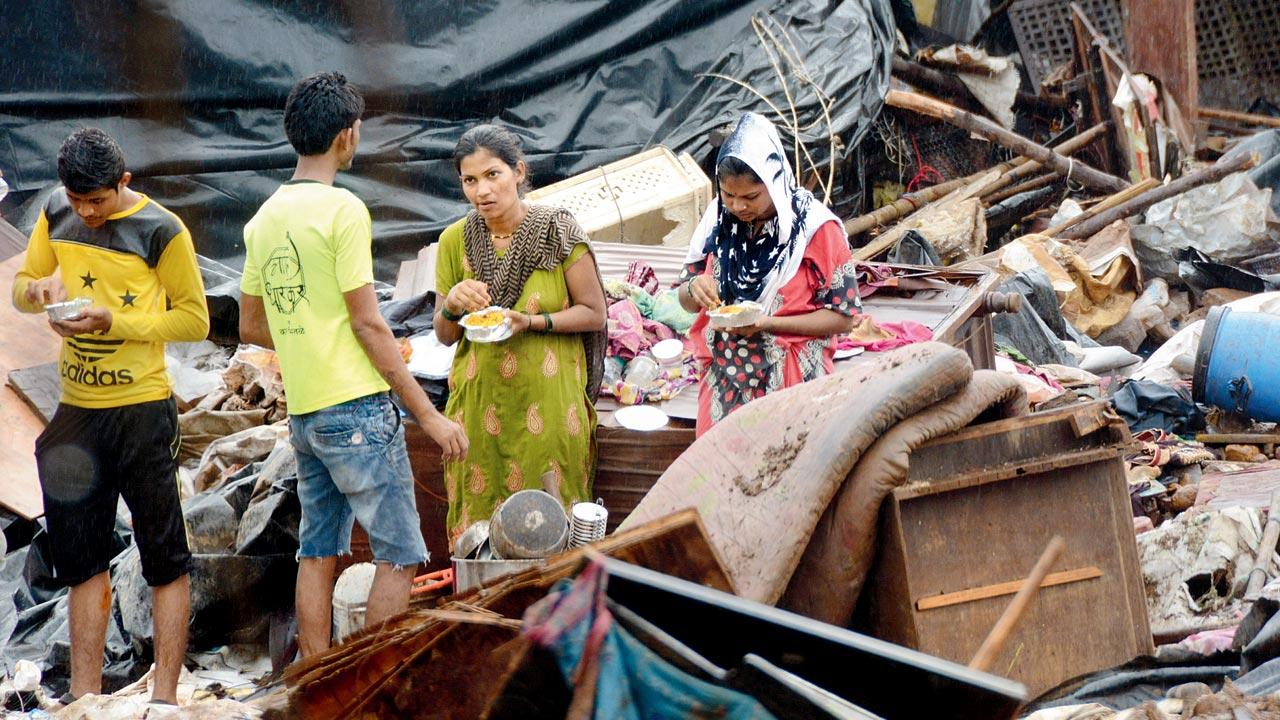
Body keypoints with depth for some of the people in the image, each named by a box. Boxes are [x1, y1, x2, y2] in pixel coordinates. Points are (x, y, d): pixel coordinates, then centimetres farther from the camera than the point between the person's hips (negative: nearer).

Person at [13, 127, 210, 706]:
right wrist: (39, 289, -11)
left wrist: (113, 321, -19)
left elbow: (194, 319, -7)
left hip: (141, 409, -6)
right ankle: (84, 697, 19)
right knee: (81, 559, 11)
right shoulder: (56, 213, 6)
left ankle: (164, 697, 3)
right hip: (76, 410, 6)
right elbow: (21, 287, 14)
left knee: (164, 561, 0)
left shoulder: (162, 232, -10)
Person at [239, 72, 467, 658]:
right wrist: (428, 414, -11)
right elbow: (368, 325, -14)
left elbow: (251, 328, 16)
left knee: (317, 553, 12)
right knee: (400, 554, -1)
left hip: (302, 411, 8)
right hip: (356, 408, -8)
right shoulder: (343, 209, -12)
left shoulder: (264, 218, 10)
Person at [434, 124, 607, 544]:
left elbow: (593, 313, -1)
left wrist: (531, 322, -15)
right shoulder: (455, 241, 5)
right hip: (478, 404, 3)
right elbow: (444, 336, 12)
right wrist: (452, 305, -10)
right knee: (479, 524, 3)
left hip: (548, 403, -3)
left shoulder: (558, 233, -4)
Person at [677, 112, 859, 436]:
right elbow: (687, 300, 12)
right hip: (723, 380, 4)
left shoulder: (816, 228, -11)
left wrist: (766, 323, -21)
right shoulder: (718, 220, 3)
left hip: (790, 384, -4)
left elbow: (841, 317, -10)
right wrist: (695, 289, -13)